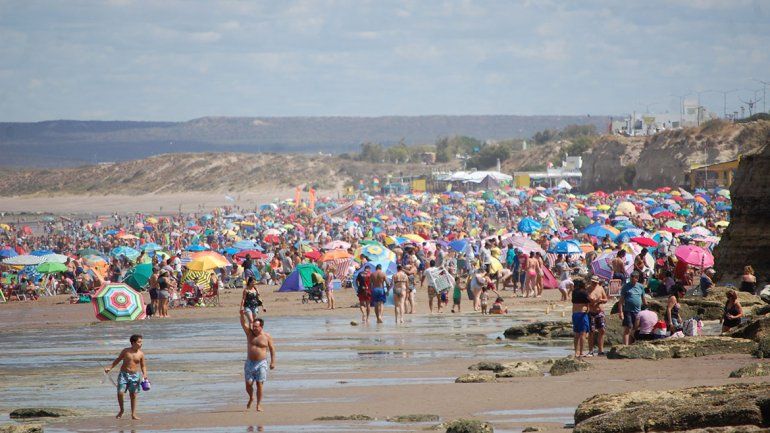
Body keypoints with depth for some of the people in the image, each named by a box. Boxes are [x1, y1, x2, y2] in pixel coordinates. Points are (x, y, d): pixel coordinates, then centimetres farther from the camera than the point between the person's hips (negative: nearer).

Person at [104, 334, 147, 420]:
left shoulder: (141, 354, 1)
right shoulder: (125, 351, -1)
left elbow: (143, 366, 8)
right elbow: (117, 360, 11)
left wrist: (144, 375, -8)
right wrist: (110, 368, 4)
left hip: (135, 375, 1)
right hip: (124, 374, -1)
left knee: (133, 395, 4)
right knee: (120, 393, -12)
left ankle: (133, 414, 11)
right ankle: (121, 410, 11)